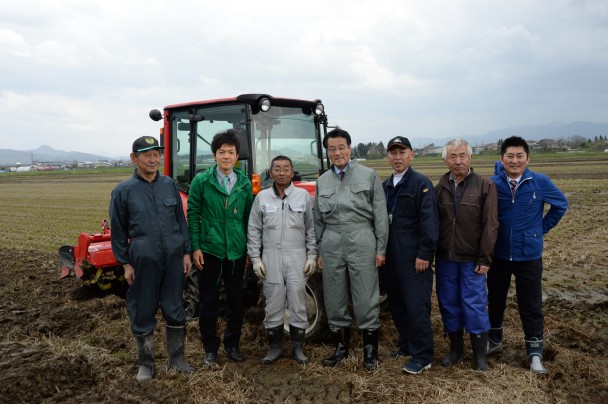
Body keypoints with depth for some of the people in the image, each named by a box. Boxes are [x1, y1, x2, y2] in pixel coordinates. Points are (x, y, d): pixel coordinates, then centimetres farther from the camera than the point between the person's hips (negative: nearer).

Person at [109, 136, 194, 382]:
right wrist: (125, 263, -2)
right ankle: (146, 363, 26)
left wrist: (186, 252, 6)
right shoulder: (123, 191, -3)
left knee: (175, 311, 12)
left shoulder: (169, 185, 5)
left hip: (173, 259, 3)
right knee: (143, 314, 9)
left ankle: (176, 359, 28)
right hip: (143, 262, -2)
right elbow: (118, 231, 1)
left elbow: (181, 221, 9)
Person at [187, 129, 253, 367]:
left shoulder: (244, 183, 3)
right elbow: (193, 215, -2)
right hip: (209, 251, -2)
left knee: (236, 300, 11)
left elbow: (248, 218, 8)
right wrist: (195, 247, -8)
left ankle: (232, 345, 28)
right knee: (208, 302, 7)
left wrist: (249, 249, 7)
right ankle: (210, 348, 22)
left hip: (236, 252, 3)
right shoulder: (201, 181, -4)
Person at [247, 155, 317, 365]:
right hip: (271, 257, 1)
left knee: (297, 303, 4)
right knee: (273, 304, 6)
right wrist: (255, 258, 1)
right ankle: (275, 347, 19)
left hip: (297, 258, 0)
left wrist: (312, 255, 0)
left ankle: (298, 347, 17)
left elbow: (311, 228, 5)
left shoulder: (303, 196, 3)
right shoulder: (262, 197, 4)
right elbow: (254, 230, 6)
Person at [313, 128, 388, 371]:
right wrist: (318, 252, 12)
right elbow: (318, 219, 14)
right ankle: (341, 346, 25)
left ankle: (370, 350, 16)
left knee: (366, 298, 1)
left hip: (362, 241, -3)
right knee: (334, 298, 10)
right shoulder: (322, 181, 10)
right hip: (331, 243, 3)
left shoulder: (368, 175, 1)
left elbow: (380, 214, 0)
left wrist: (381, 248, -4)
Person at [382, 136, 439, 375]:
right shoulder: (385, 186, 14)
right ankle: (406, 346, 30)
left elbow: (429, 221, -14)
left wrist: (424, 254, -18)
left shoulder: (421, 184, -8)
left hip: (414, 258, -7)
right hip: (392, 257, 7)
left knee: (416, 306, -4)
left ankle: (422, 357, 7)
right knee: (396, 304, 15)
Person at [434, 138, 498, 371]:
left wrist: (485, 258, -10)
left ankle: (480, 354, 17)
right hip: (445, 258, 3)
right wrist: (431, 254, 0)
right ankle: (455, 348, 28)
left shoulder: (485, 186, -4)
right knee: (448, 304, 11)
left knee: (475, 305, 1)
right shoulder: (439, 188, 5)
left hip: (472, 260, -3)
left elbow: (490, 225, -7)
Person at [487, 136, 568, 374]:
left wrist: (542, 228, 4)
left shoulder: (540, 182, -9)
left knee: (531, 306, 4)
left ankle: (535, 352, 20)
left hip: (529, 255, -1)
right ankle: (494, 340, 37)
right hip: (498, 254, 1)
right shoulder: (492, 184, -9)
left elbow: (560, 205, 7)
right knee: (495, 300, 16)